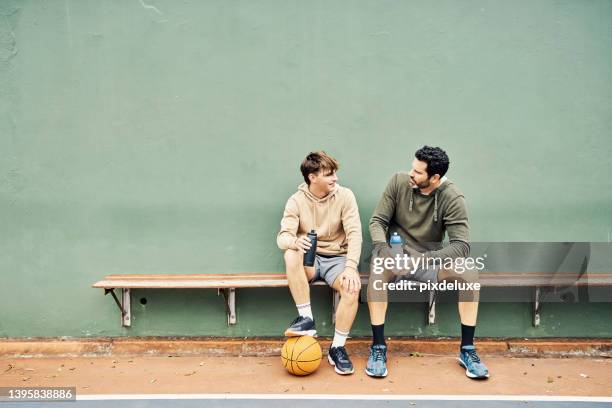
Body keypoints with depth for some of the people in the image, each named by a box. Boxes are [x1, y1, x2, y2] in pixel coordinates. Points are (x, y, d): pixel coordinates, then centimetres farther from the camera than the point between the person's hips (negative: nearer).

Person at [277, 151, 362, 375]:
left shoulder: (344, 196, -6)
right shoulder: (296, 200, -6)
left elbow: (354, 233, -13)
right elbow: (282, 237, -15)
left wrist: (351, 267, -28)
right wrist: (294, 241, -41)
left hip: (337, 258, 0)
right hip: (309, 259, 0)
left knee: (353, 287, -30)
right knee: (291, 255, -34)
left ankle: (337, 348, -11)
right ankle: (306, 319, -21)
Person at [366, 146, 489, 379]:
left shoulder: (452, 198, -13)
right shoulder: (399, 182, -8)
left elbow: (461, 246, -19)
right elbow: (377, 221, -5)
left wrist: (423, 259, -33)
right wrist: (383, 248, -26)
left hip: (430, 260, 0)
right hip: (396, 255, 0)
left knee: (470, 274, -26)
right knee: (379, 269, -35)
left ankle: (467, 350, -10)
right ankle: (378, 347, -23)